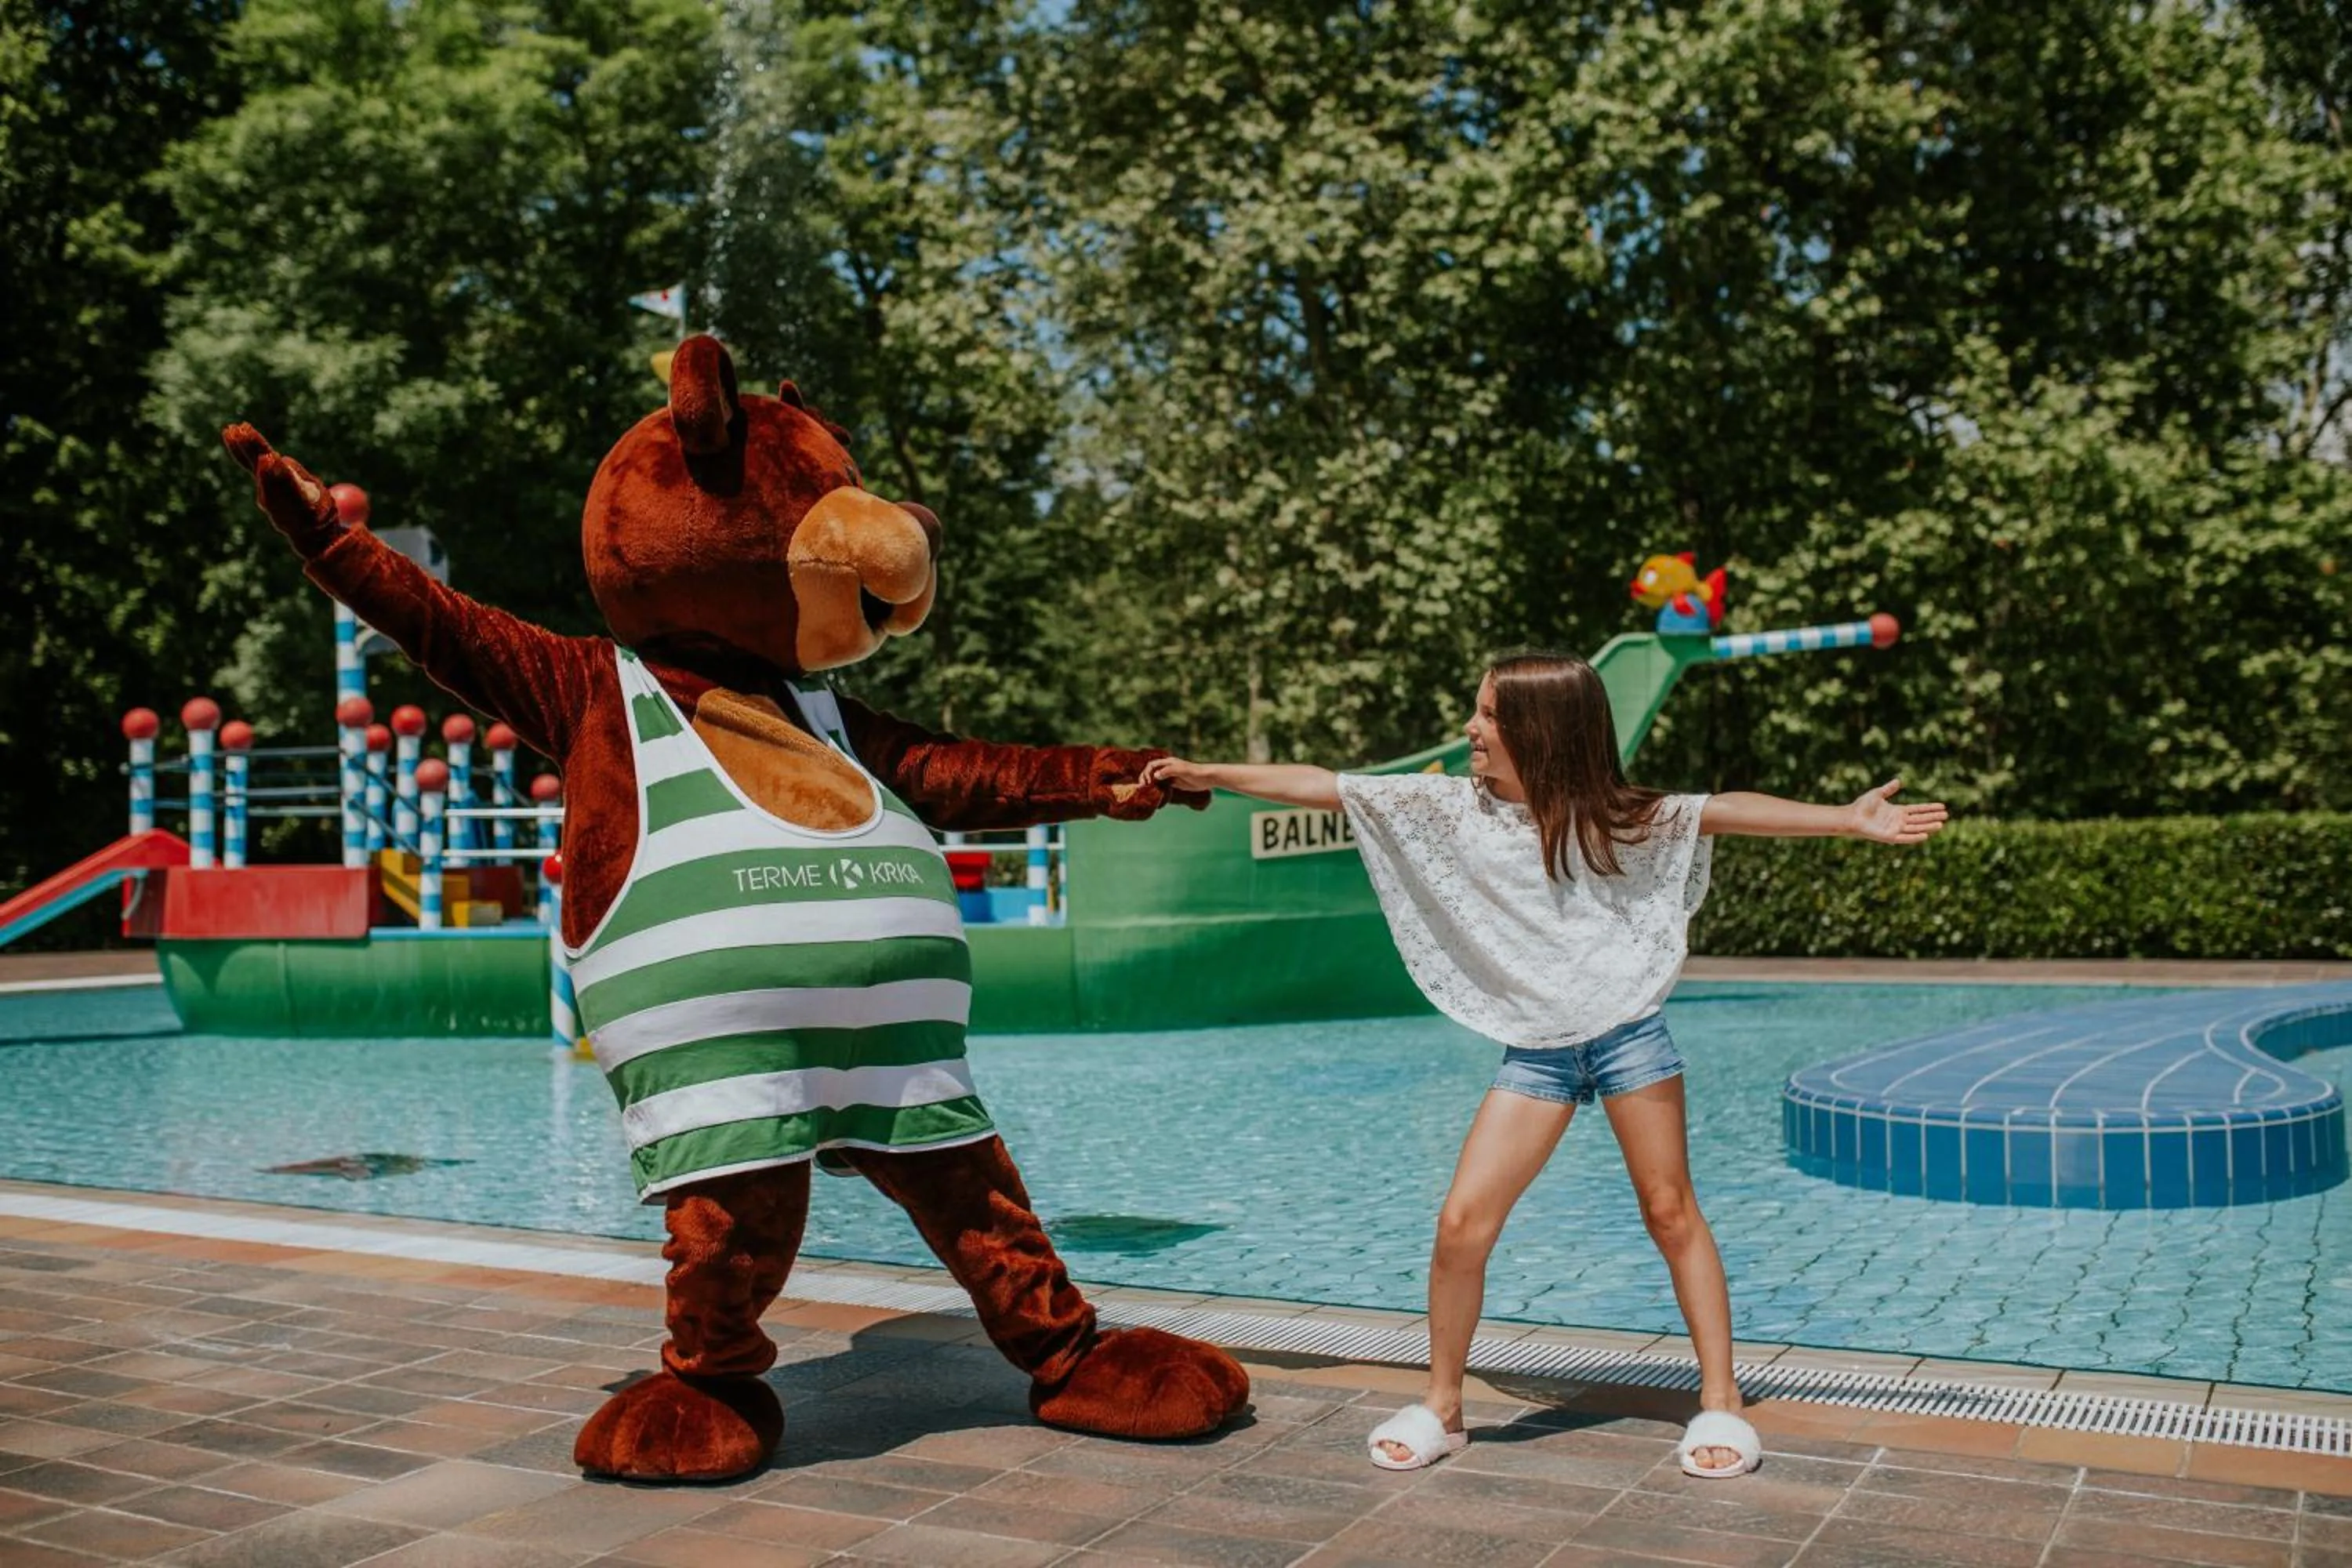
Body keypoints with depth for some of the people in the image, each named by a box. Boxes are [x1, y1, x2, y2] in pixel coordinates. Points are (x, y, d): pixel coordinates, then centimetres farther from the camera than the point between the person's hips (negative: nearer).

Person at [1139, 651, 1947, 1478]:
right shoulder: (1452, 805, 1)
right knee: (1462, 1222, -4)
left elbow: (1725, 810, -10)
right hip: (1533, 1049, 2)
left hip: (1628, 1034, -1)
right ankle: (1441, 1405, 13)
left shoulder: (1613, 815, -3)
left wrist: (1849, 819, -19)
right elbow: (1324, 787, 2)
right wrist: (1205, 774, 3)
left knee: (1672, 1214, 6)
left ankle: (1721, 1399, 19)